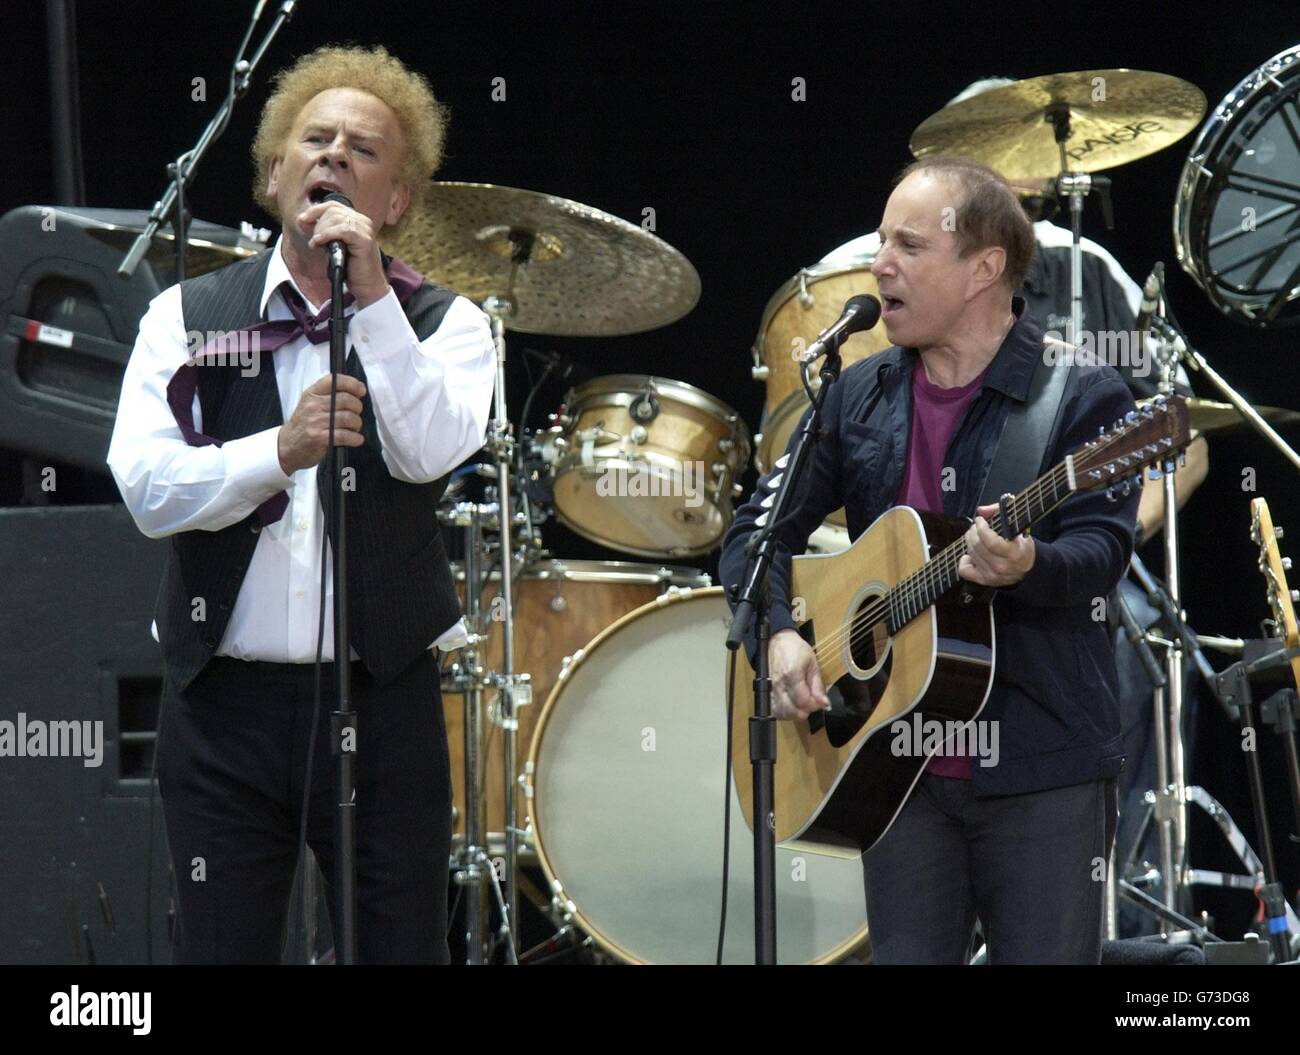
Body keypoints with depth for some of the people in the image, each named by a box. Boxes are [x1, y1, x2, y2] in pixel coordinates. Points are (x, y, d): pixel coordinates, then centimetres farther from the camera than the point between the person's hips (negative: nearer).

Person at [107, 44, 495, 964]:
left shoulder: (443, 324, 6)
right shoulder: (189, 317, 8)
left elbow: (430, 454, -14)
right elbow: (147, 487, -6)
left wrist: (370, 295, -16)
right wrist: (279, 452, -22)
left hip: (382, 701, -1)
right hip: (224, 703, 1)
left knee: (401, 946, 0)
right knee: (221, 950, 2)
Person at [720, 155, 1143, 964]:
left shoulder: (1082, 396, -4)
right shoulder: (860, 398, 11)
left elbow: (1102, 550, -15)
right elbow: (759, 529, 12)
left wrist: (1025, 567, -37)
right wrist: (779, 634, -7)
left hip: (1044, 769, -4)